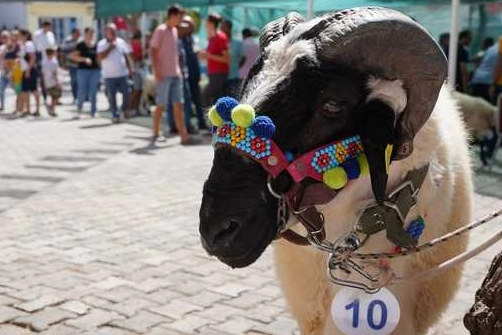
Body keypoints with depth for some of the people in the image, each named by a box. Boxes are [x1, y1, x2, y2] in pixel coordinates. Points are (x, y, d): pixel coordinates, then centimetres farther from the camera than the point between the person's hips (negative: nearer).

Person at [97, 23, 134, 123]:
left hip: (122, 74, 2)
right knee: (112, 96, 2)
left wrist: (131, 68, 3)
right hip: (109, 76, -2)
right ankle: (115, 115, 10)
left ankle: (125, 109, 26)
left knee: (126, 93, 1)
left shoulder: (121, 42, 8)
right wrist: (110, 47, -13)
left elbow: (127, 56, 11)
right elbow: (100, 57, -13)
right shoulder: (102, 44, -1)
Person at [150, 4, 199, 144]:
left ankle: (184, 136, 1)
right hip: (164, 75, -7)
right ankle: (156, 134, 16)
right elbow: (153, 52, -12)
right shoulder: (160, 30, -9)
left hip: (175, 74, 7)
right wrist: (156, 72, -18)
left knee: (178, 105, 2)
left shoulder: (175, 30, 14)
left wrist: (179, 71, 13)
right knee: (161, 105, 2)